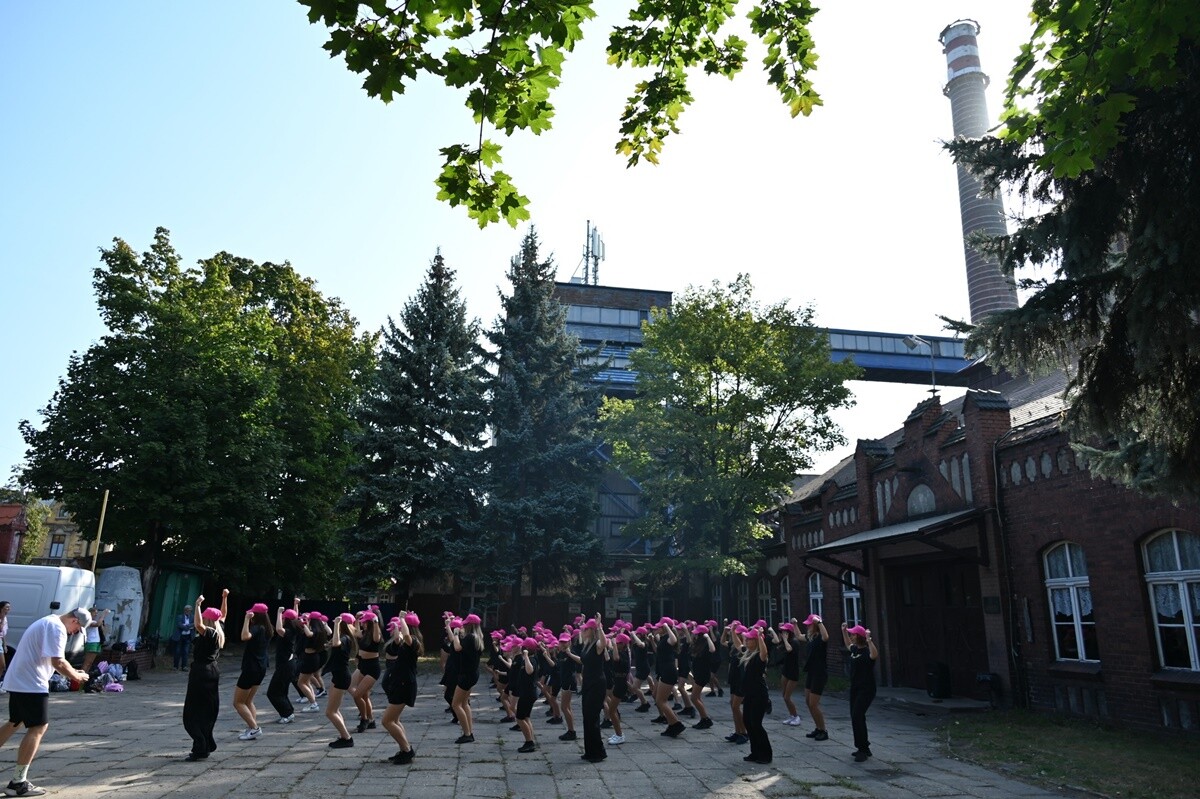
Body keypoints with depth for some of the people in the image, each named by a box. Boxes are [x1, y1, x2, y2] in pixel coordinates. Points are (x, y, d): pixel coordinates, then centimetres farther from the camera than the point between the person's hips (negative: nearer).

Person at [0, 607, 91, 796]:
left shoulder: (49, 622, 17)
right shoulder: (58, 628, -17)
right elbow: (57, 662, -23)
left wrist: (73, 671, 16)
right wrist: (76, 676, -8)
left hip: (17, 681, 11)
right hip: (31, 684, -11)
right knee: (38, 727, -6)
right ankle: (18, 782, -5)